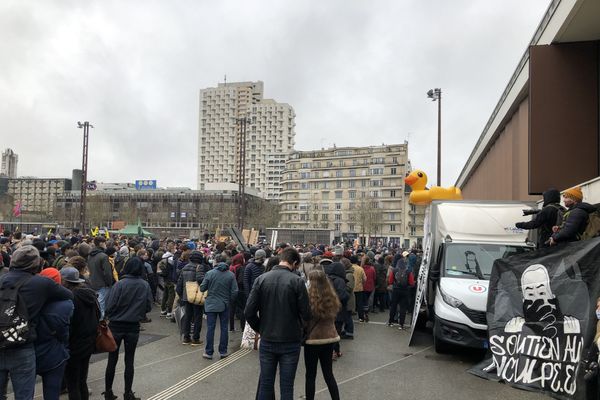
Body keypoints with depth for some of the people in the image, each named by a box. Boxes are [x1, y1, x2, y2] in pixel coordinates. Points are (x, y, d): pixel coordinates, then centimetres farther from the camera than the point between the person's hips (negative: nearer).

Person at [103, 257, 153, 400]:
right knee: (129, 361, 12)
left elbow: (109, 306, -15)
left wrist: (110, 316, 6)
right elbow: (148, 307, -2)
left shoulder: (120, 284, -16)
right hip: (134, 327, 2)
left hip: (116, 326, -1)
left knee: (112, 360, 13)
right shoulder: (145, 285, -9)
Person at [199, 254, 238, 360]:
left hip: (211, 304, -1)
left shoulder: (209, 273, -9)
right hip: (225, 305, 1)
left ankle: (209, 352, 11)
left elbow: (202, 288, -5)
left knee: (210, 328, 6)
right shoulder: (231, 275, -6)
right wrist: (229, 301, 10)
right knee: (224, 328, 10)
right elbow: (234, 292, -6)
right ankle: (223, 352, 15)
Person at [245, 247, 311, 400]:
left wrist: (261, 329, 8)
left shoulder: (261, 279, -5)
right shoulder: (297, 281, -13)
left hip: (267, 341, 2)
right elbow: (306, 314, -13)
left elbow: (249, 312, -8)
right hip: (291, 341, -2)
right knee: (287, 387, 9)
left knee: (265, 385, 15)